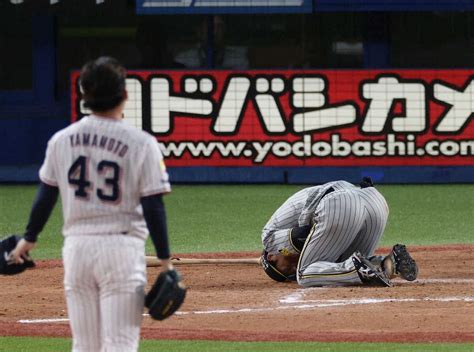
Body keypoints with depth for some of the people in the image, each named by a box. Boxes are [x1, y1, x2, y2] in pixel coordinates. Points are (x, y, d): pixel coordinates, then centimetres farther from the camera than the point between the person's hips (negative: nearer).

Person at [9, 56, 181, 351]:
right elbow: (153, 206, -8)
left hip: (76, 247, 4)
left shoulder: (61, 140, 4)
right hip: (121, 248, -4)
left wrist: (29, 239, 26)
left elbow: (46, 195, 12)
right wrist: (165, 260, -3)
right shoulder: (141, 143, -7)